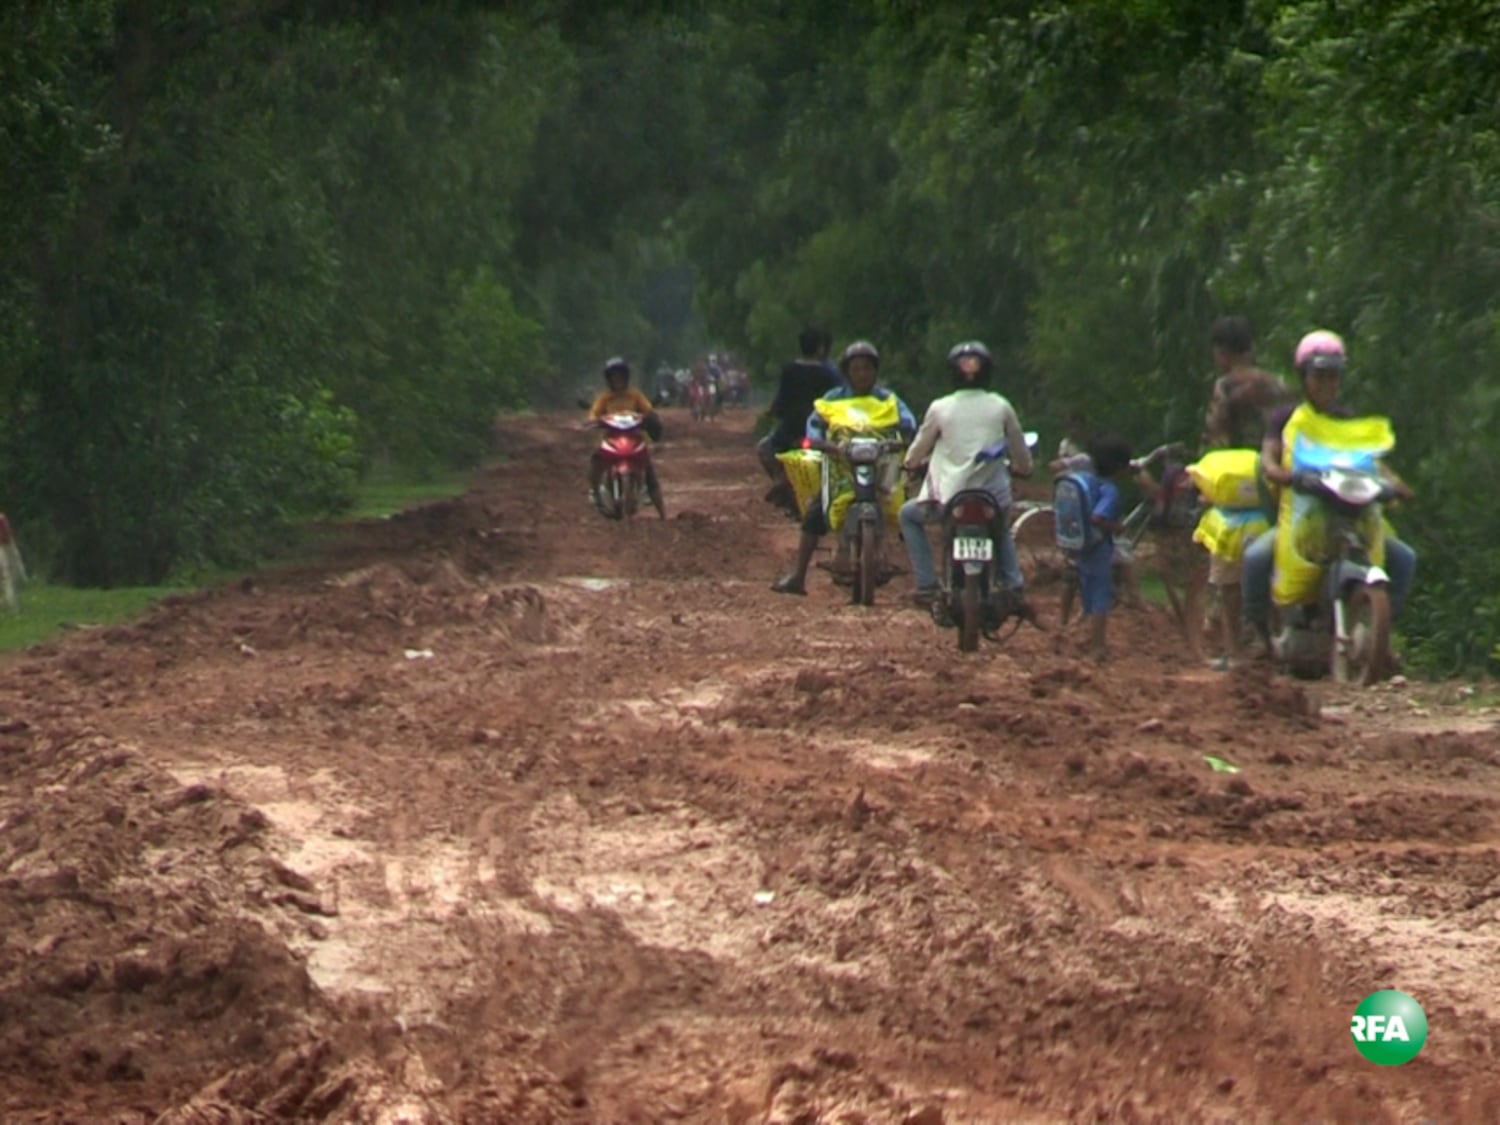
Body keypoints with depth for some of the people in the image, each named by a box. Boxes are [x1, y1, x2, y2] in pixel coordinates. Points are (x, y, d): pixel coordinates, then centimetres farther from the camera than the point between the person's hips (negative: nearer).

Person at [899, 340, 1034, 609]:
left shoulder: (940, 408, -2)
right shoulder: (1000, 406, 2)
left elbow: (919, 449, 10)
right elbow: (1020, 451, 11)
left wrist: (911, 464, 33)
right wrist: (1022, 468, 34)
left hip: (951, 500, -3)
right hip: (995, 501, 3)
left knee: (908, 515, 25)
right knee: (1002, 531, 37)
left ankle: (927, 585, 13)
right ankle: (1015, 586, 18)